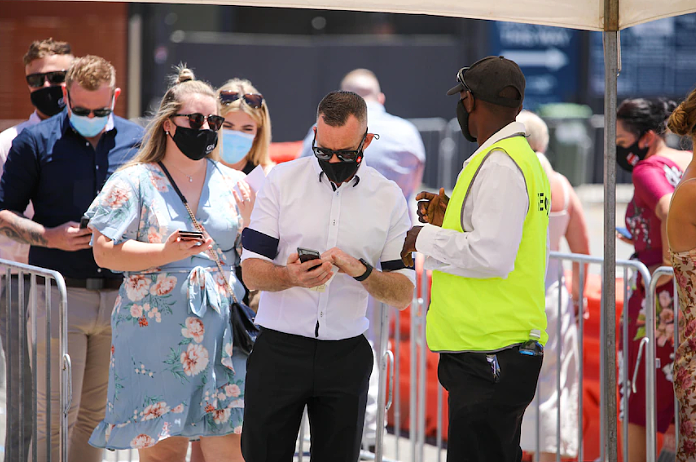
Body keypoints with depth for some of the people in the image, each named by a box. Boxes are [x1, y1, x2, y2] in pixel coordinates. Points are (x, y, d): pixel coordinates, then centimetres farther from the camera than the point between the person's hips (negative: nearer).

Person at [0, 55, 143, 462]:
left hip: (120, 296, 3)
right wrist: (51, 237, -13)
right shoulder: (35, 142, 1)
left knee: (96, 413, 10)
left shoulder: (137, 141, 9)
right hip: (59, 295, -3)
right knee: (55, 415, -6)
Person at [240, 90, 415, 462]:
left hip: (346, 357, 1)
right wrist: (291, 277, -24)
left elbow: (403, 294, 2)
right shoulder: (283, 180, 0)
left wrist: (361, 271, -17)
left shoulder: (388, 198, 3)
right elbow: (252, 273, -3)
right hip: (278, 348, -1)